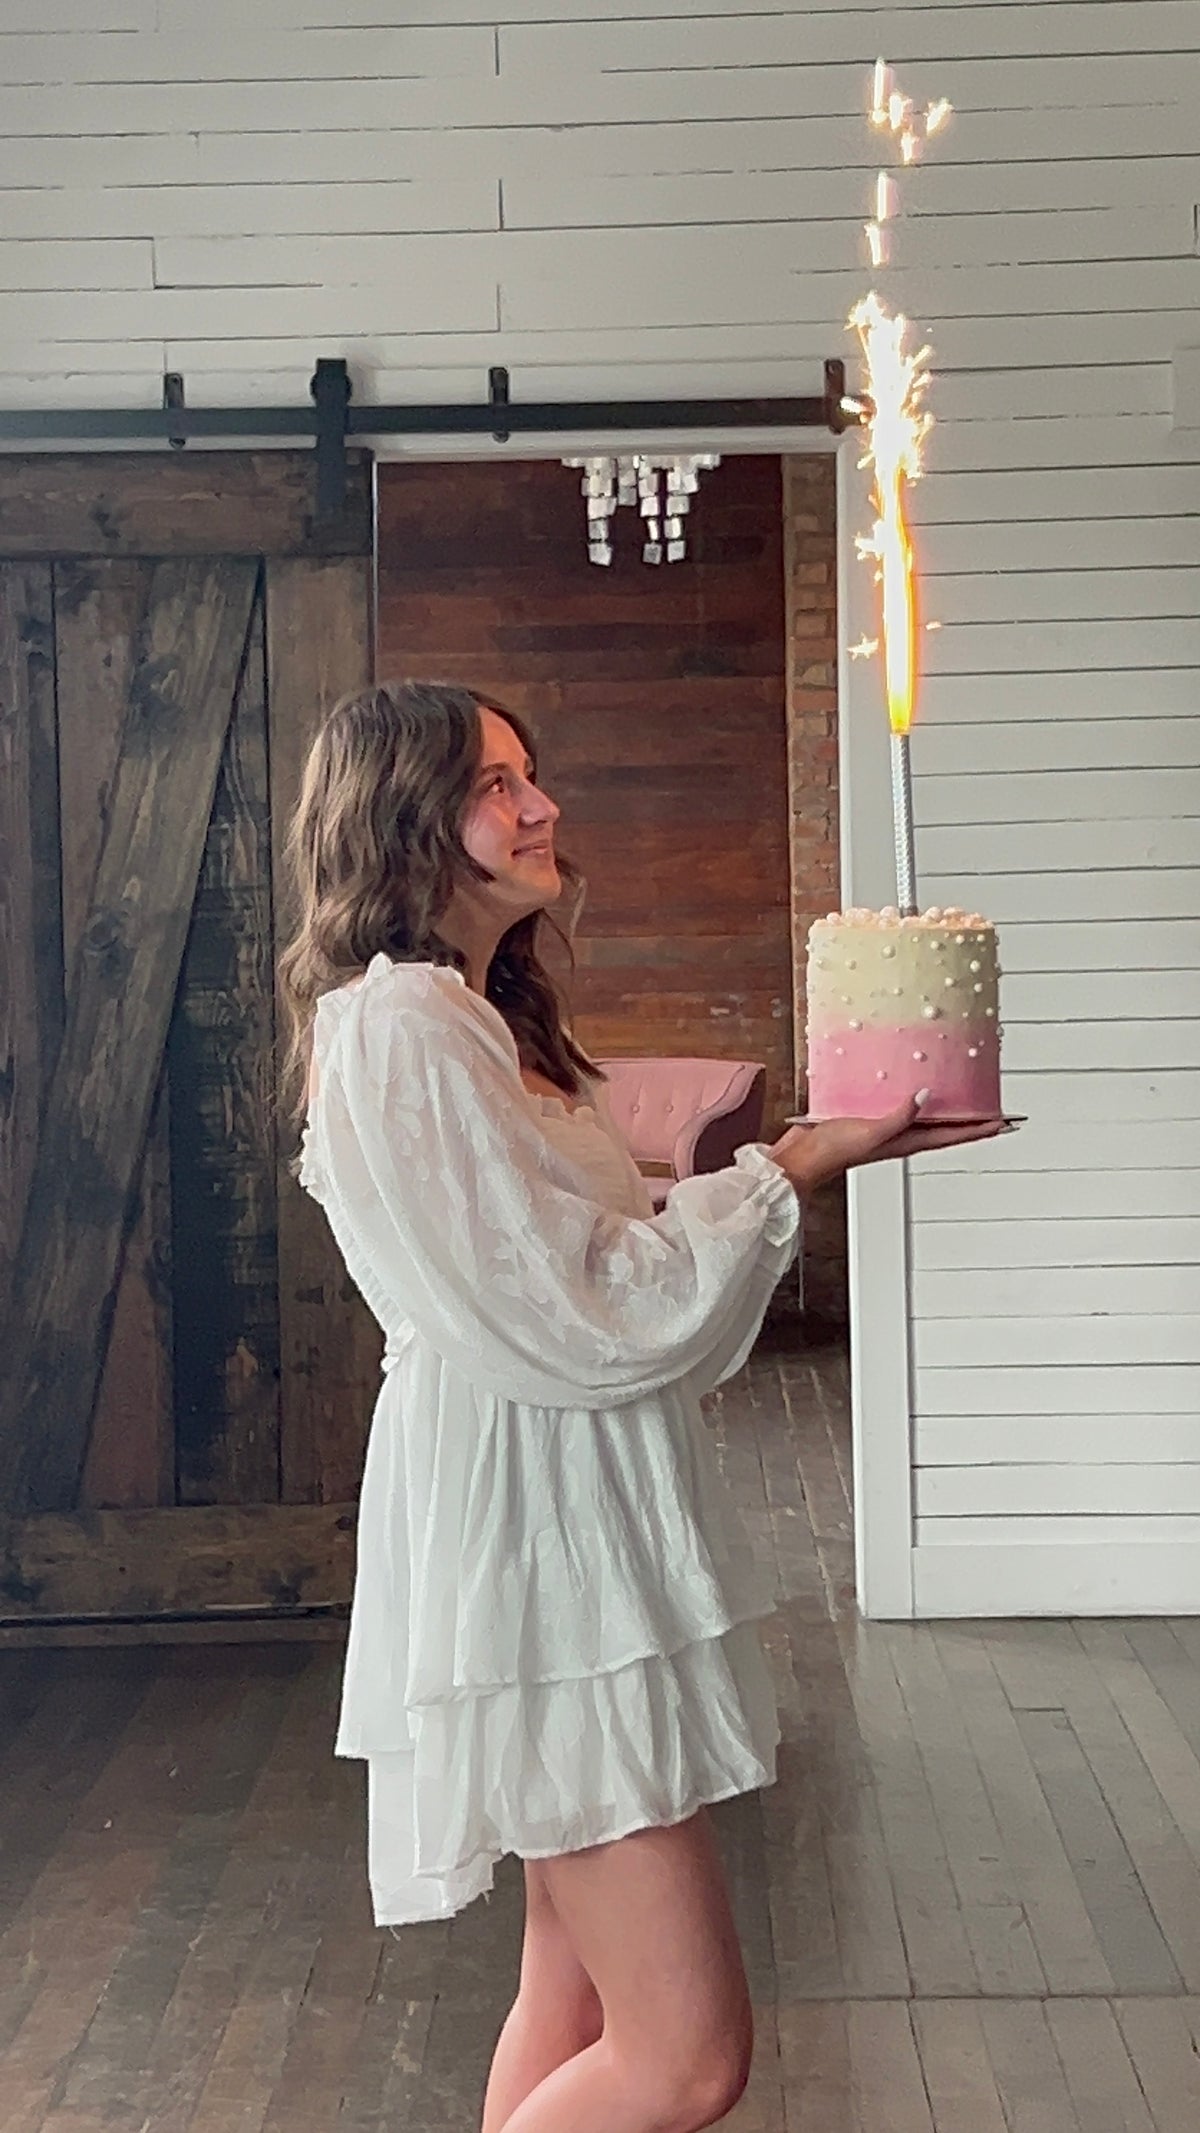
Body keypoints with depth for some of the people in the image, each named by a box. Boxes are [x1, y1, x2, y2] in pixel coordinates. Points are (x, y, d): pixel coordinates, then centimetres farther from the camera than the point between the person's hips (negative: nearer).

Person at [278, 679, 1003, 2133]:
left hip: (576, 1529, 11)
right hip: (531, 1542, -11)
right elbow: (581, 1316, -19)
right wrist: (795, 1171, -12)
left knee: (581, 1995, 16)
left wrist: (777, 1162, 12)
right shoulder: (402, 1029, -17)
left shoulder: (479, 1017, 17)